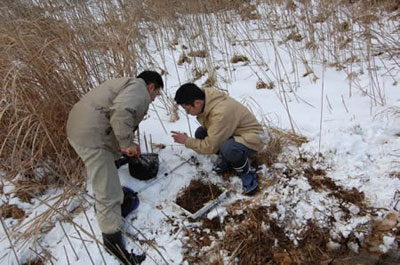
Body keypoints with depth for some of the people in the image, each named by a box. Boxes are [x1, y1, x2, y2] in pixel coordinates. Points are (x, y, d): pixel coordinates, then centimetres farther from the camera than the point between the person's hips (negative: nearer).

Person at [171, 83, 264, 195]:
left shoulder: (221, 113, -35)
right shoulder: (206, 97, -10)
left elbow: (210, 146, -27)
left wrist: (187, 141, -15)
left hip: (251, 138, -8)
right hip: (233, 132, 8)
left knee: (228, 148, -38)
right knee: (200, 133, -5)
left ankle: (248, 175, -9)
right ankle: (226, 158, 12)